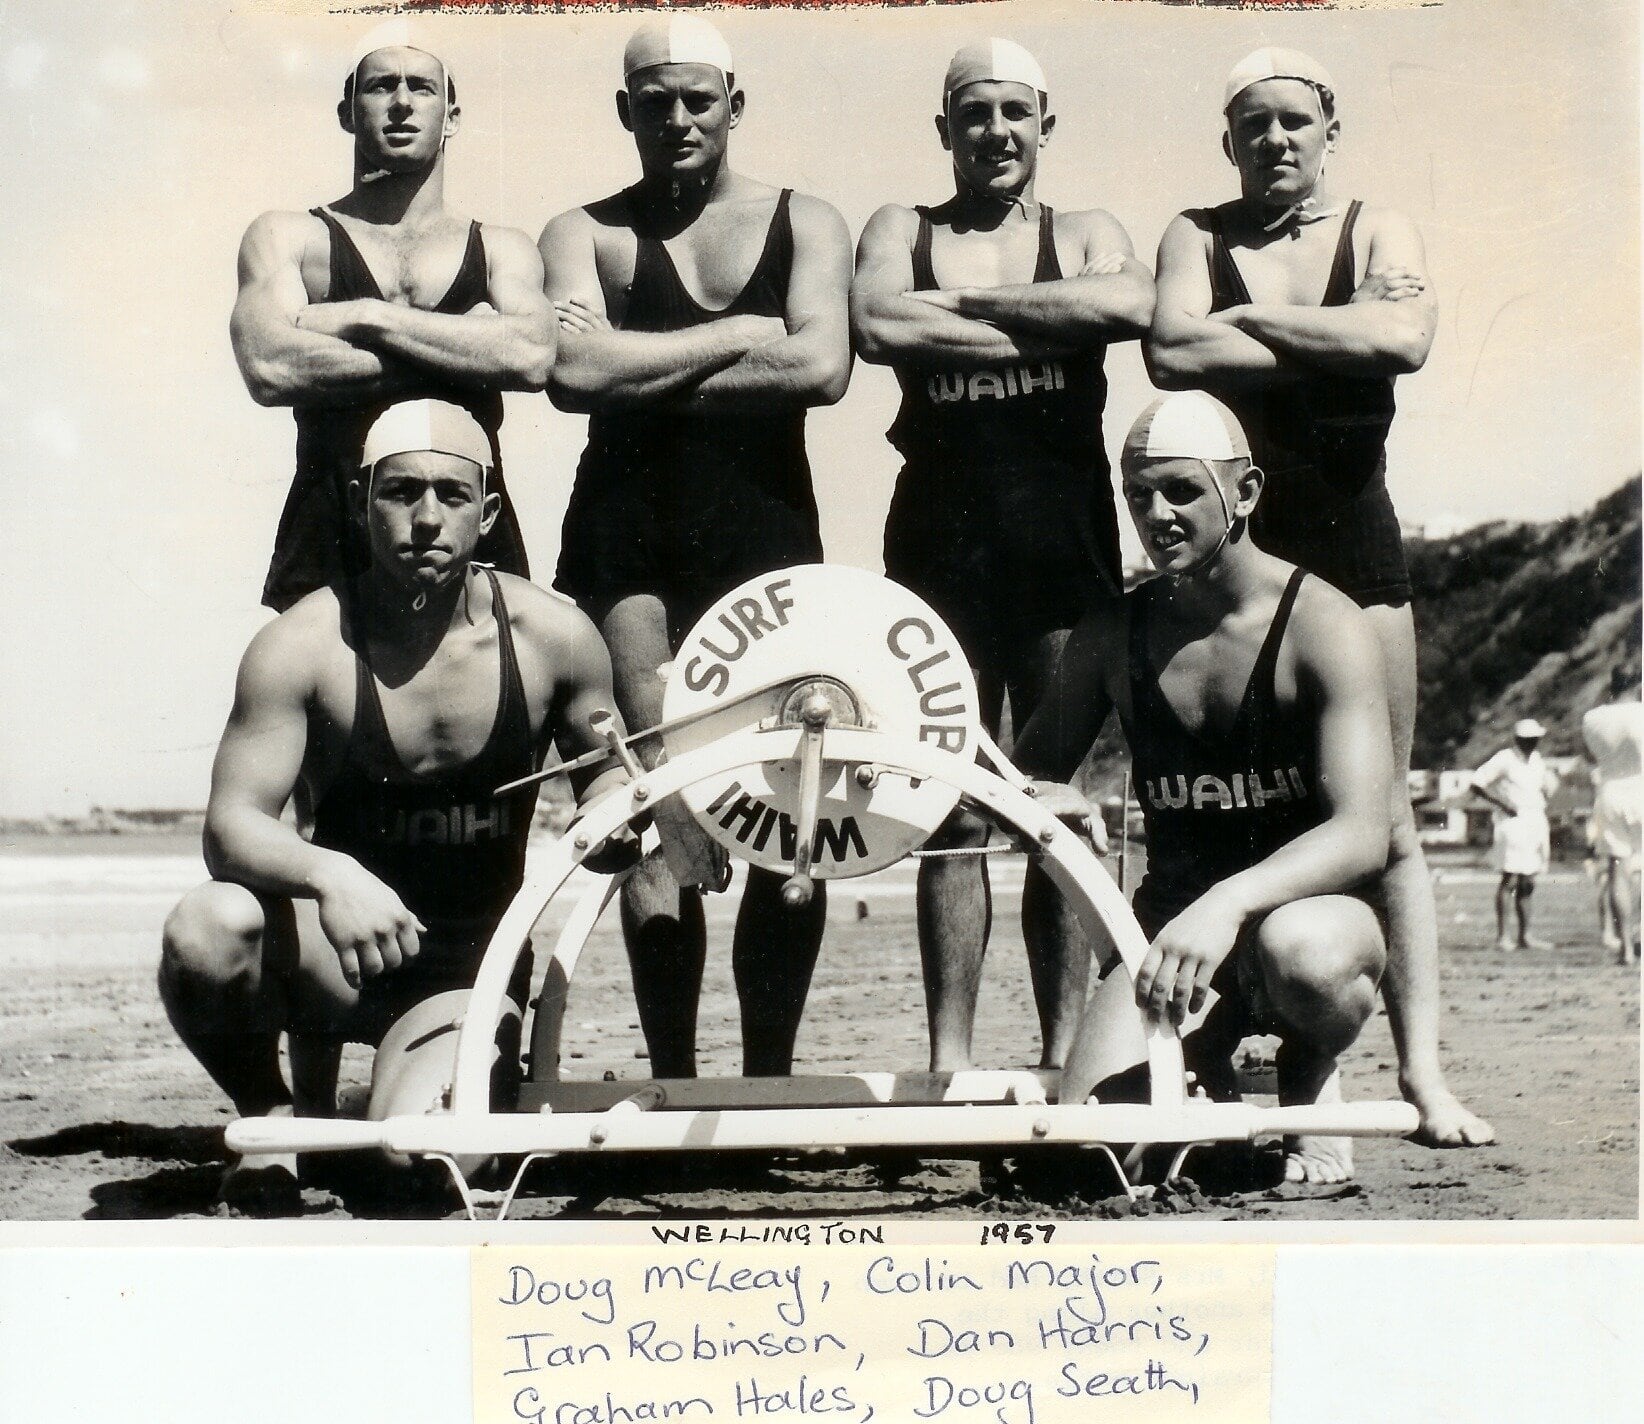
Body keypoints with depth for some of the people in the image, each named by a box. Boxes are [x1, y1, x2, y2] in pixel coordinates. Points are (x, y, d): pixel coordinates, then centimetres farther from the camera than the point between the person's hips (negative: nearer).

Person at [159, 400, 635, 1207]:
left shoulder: (552, 638, -8)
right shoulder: (303, 647, -13)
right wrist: (328, 875, -41)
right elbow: (231, 823, -20)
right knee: (208, 929, -34)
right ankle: (276, 1115, -2)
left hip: (471, 965, 1)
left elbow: (607, 785, 7)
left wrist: (621, 819, -19)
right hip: (337, 950, 0)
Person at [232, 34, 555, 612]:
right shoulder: (286, 237, 11)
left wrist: (371, 317, -7)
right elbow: (269, 368, -9)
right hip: (327, 540, -1)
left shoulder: (501, 249, 16)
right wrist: (462, 349, -5)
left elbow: (532, 359, -6)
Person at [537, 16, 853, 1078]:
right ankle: (673, 1079, 3)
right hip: (628, 540, -1)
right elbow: (575, 373, -11)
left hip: (768, 534, 1)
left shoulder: (804, 223, 11)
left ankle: (770, 1074, 7)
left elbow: (822, 366, -8)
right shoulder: (587, 232, 10)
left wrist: (646, 374, -7)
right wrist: (735, 335, -5)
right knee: (660, 824, -6)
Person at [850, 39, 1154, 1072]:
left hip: (1063, 530, 0)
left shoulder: (1087, 236, 13)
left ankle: (1066, 1051, 7)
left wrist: (959, 306, -8)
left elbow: (1132, 304, -12)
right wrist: (1048, 330, -7)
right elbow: (875, 326, -10)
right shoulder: (901, 231, 13)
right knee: (953, 809, 1)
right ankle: (950, 1056, 5)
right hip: (940, 529, 0)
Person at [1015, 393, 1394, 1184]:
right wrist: (1040, 804, -15)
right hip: (1174, 923, 3)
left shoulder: (1321, 625, -13)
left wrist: (1229, 902, -40)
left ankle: (1312, 1083, -3)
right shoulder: (1113, 635, 2)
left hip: (1306, 903, -3)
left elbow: (1364, 834, -24)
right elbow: (1029, 772, 11)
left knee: (1301, 951, -41)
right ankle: (1207, 1060, 15)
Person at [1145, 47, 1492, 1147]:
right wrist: (1336, 343, -9)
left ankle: (1423, 1069, -4)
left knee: (1385, 813, -3)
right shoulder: (1197, 236, 8)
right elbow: (1172, 350, -13)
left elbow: (1407, 336, -14)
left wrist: (1248, 322, -9)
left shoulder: (1380, 231, 9)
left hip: (1353, 536, 0)